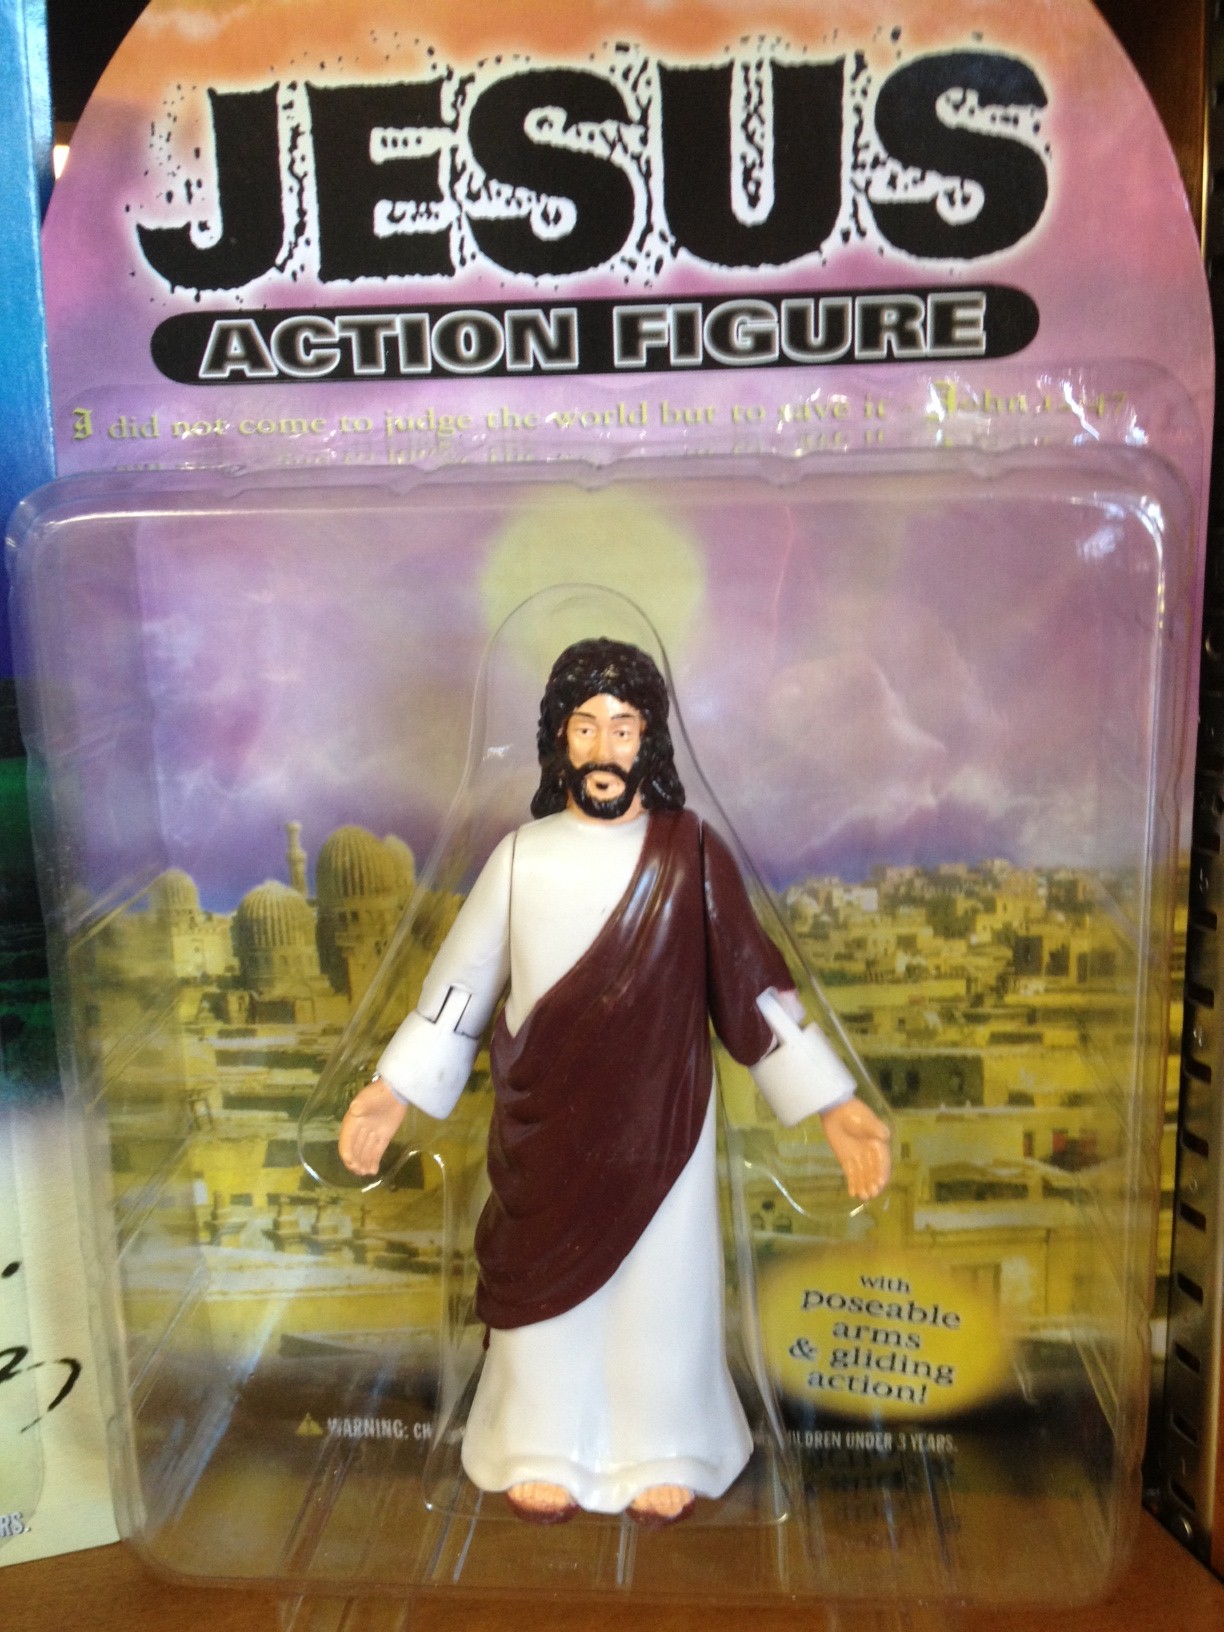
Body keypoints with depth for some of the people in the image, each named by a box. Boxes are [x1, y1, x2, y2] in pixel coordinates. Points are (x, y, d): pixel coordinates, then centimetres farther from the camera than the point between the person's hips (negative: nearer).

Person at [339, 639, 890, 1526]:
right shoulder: (522, 856, -4)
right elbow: (463, 982, 3)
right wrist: (394, 1090, 0)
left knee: (661, 1280, 11)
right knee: (549, 1278, 14)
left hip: (658, 1120, -1)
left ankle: (661, 1454, 35)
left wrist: (836, 1105, -7)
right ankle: (547, 1451, 36)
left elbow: (754, 985, -4)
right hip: (546, 1127, 1)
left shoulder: (691, 854, -8)